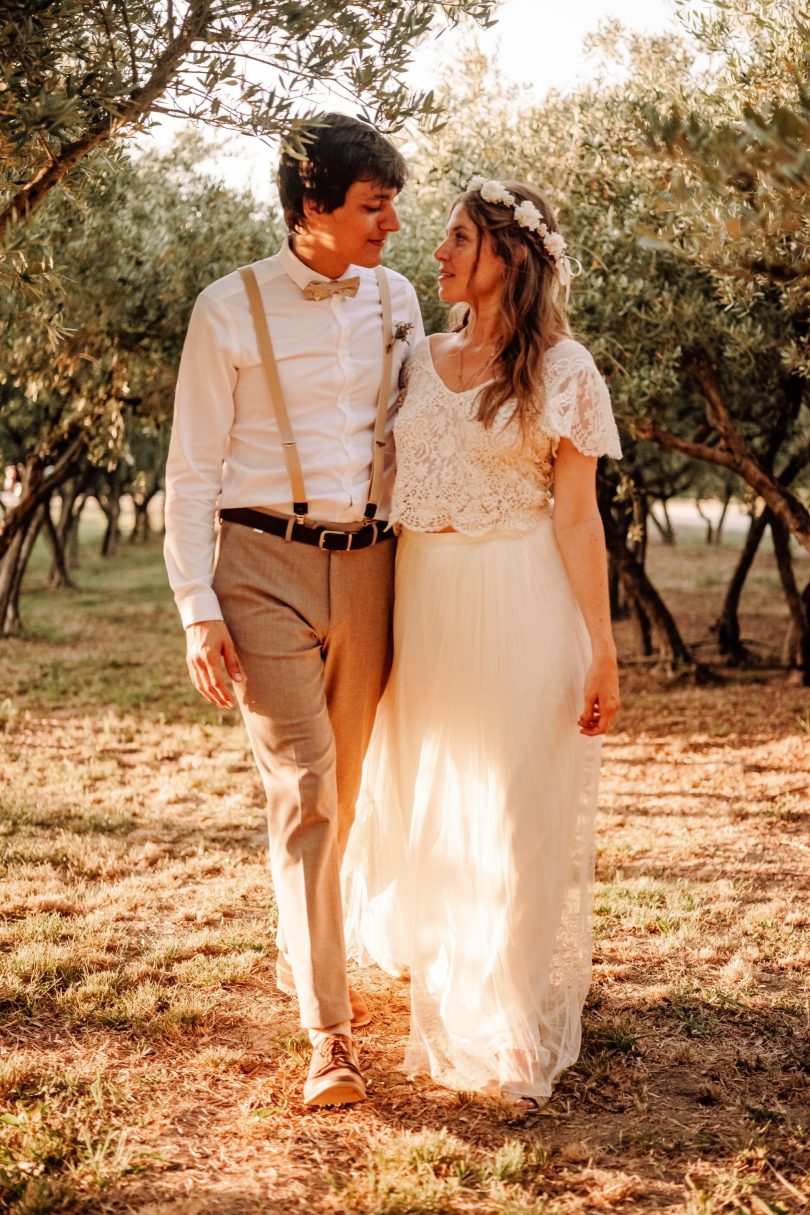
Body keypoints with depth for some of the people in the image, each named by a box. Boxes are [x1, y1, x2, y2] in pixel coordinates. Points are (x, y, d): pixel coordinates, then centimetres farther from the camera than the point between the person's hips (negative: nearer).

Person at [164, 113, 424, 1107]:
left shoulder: (394, 298, 7)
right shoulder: (231, 309, -6)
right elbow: (192, 470, -4)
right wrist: (197, 611, -10)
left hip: (367, 566, 5)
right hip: (267, 569, -4)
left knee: (342, 787, 14)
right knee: (303, 792, -9)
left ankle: (300, 957, 37)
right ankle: (327, 1034, -4)